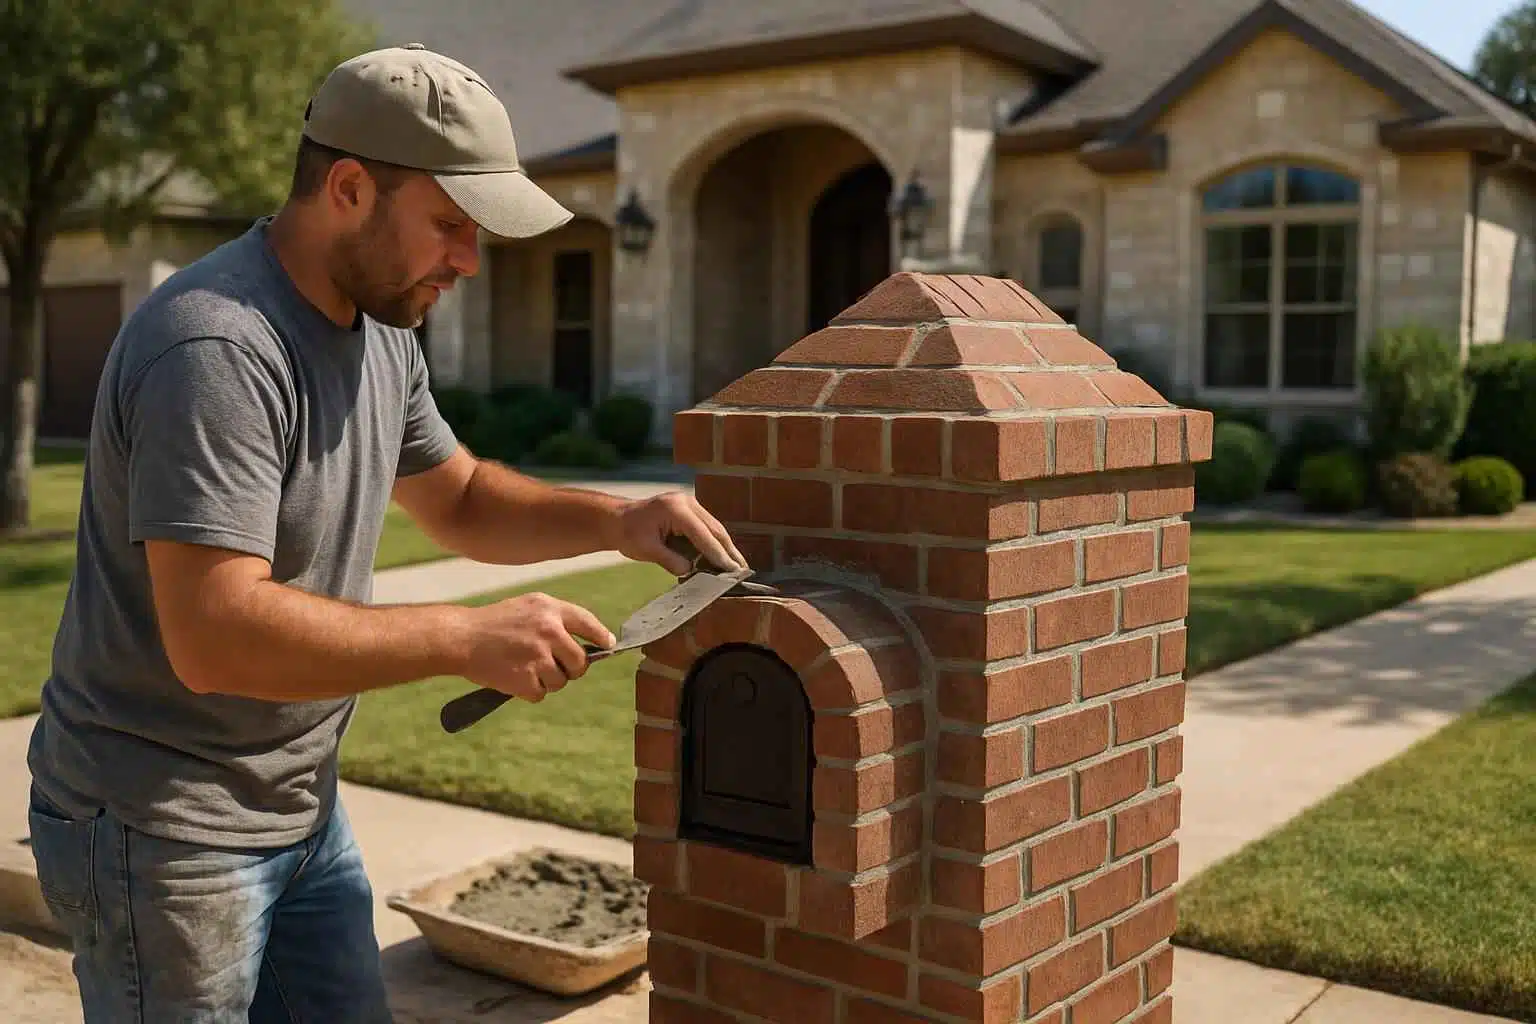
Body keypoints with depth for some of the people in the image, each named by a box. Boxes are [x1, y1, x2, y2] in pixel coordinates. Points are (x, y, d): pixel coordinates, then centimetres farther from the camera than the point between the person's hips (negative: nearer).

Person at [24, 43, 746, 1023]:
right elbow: (213, 637, -32)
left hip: (306, 811, 9)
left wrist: (613, 519, 0)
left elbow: (457, 497, 16)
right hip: (165, 832, -8)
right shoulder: (216, 350, -25)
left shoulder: (381, 329, 4)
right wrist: (469, 638, -28)